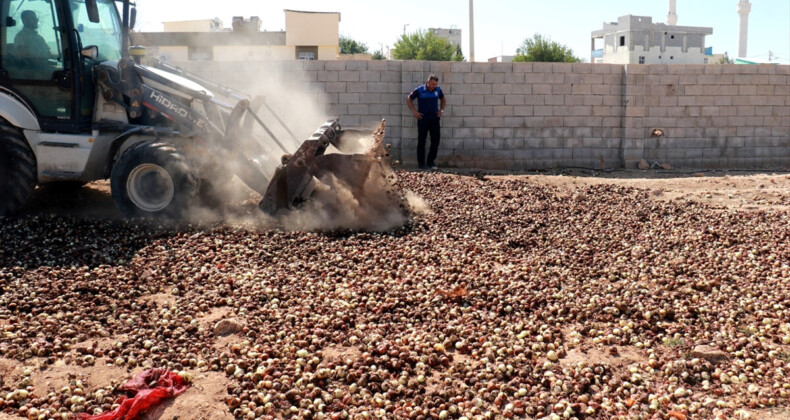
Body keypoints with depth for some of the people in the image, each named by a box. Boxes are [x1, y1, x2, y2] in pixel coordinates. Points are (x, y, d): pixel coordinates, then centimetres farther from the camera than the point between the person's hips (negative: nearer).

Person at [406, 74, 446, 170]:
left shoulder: (438, 90, 3)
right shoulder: (419, 90, -7)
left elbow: (442, 99, 23)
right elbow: (409, 99, 3)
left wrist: (441, 110, 11)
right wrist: (414, 111, -4)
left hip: (435, 118, 4)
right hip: (423, 118, -4)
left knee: (436, 140, 1)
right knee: (421, 141, 1)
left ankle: (431, 161, 13)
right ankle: (421, 163, 9)